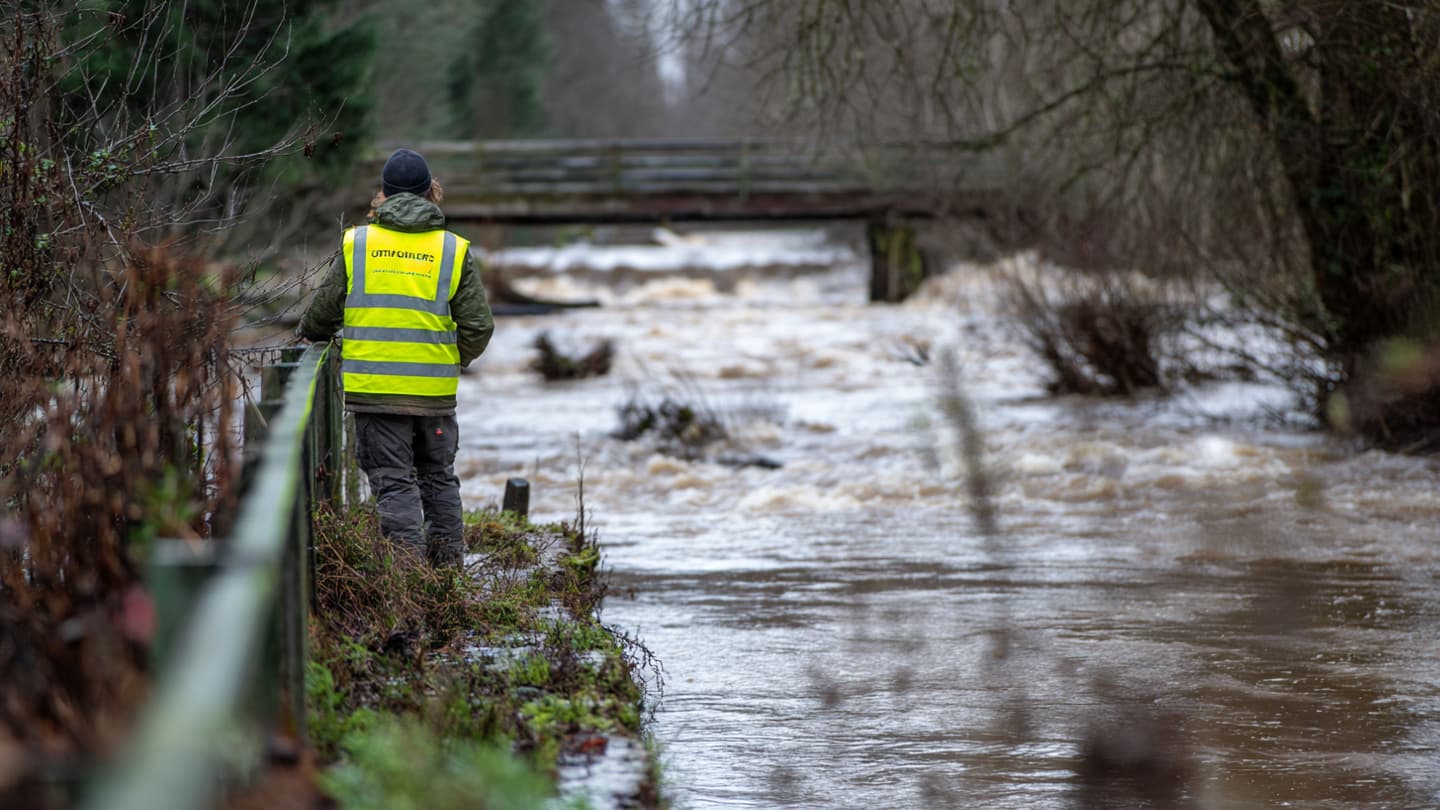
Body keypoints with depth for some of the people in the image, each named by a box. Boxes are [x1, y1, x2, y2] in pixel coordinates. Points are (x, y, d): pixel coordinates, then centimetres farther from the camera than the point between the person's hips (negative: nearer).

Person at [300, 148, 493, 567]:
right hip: (435, 389, 1)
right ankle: (448, 559, 21)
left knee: (394, 480, 1)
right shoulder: (454, 250, 2)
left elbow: (320, 315, 4)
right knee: (439, 476, 18)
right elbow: (478, 326, 0)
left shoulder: (356, 244, 1)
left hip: (373, 387, -1)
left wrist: (311, 335, 27)